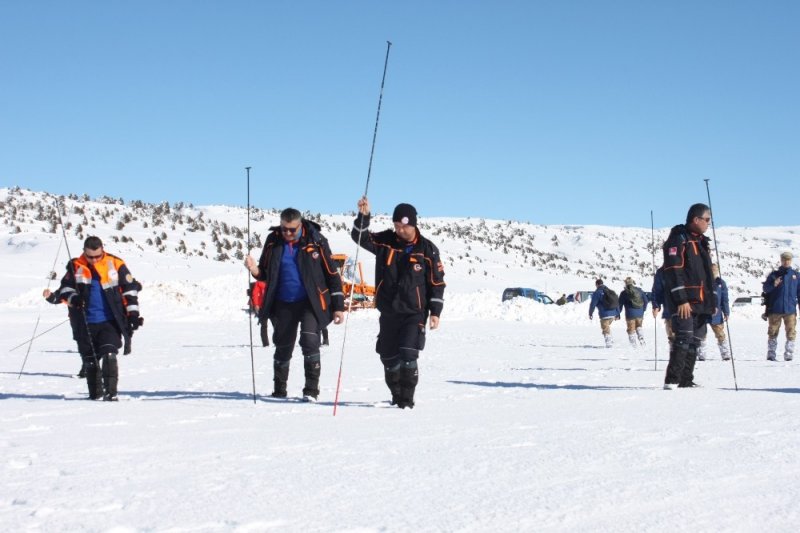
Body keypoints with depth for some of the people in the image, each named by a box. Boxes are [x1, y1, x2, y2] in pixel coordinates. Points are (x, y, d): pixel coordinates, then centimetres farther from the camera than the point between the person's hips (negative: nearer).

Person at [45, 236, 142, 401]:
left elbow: (130, 289, 3)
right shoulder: (76, 267, 3)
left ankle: (111, 392, -17)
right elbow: (65, 288, 9)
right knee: (90, 360, 7)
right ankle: (95, 393, 20)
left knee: (109, 355, -18)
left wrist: (133, 314, -3)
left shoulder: (115, 265, -2)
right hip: (86, 323, 3)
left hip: (110, 321, -3)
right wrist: (72, 298, -14)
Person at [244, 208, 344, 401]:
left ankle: (311, 390, -10)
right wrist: (255, 270, -13)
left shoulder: (316, 241, -6)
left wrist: (338, 305, -4)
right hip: (283, 304, 3)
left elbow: (332, 273, -2)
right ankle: (279, 389, 28)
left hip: (310, 303, -3)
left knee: (310, 341, -18)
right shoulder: (273, 242, 1)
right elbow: (265, 274, 11)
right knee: (283, 347, 11)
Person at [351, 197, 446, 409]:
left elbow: (437, 282, 0)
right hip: (388, 312, 4)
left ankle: (407, 398, -7)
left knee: (408, 356, -16)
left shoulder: (427, 249, -3)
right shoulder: (385, 241, 3)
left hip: (414, 313, -3)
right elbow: (360, 237, -3)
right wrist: (363, 216, -21)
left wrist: (435, 312, -4)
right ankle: (397, 395, 25)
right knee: (388, 358, 8)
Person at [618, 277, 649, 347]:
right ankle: (641, 340, 8)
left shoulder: (624, 293, -7)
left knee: (631, 329, 6)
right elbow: (646, 301, 9)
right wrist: (643, 310, 21)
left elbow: (620, 304, -3)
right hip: (640, 314, 4)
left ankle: (634, 344, 1)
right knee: (639, 327, 24)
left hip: (630, 314, -4)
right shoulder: (639, 290, 3)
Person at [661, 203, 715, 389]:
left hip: (701, 302, 9)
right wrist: (681, 300, -22)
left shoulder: (702, 242, 21)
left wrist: (712, 301, 20)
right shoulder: (679, 238, -8)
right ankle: (672, 380, -15)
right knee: (684, 338, -16)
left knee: (695, 340, 8)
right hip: (684, 302, -9)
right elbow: (673, 271, -16)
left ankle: (686, 380, 13)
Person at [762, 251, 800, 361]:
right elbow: (765, 288, 1)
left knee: (791, 333, -4)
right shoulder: (774, 274, 7)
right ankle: (771, 354, 8)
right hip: (775, 309, 0)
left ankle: (789, 355, -2)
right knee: (772, 333, 2)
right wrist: (773, 285, -19)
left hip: (790, 309, 0)